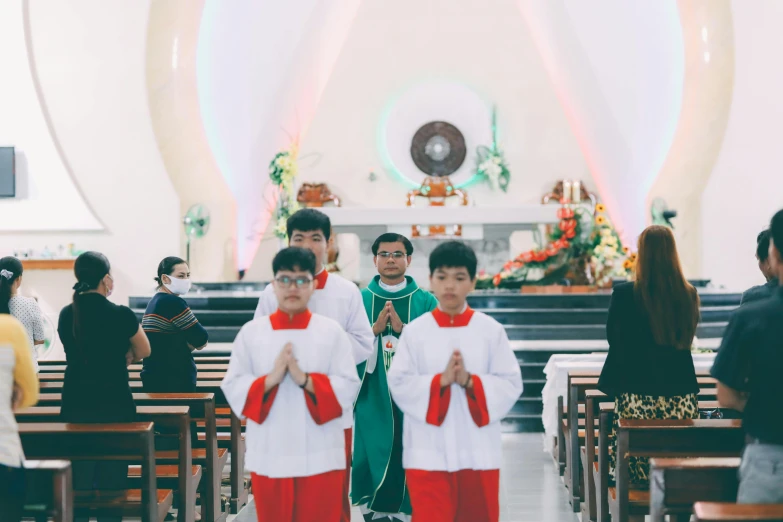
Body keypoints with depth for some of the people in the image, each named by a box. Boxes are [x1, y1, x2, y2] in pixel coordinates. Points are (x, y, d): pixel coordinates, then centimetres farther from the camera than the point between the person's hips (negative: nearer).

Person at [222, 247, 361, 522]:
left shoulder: (332, 331, 1)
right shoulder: (251, 331, 4)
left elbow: (348, 388, -4)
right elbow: (233, 387, 0)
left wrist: (305, 380, -18)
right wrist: (270, 379, -16)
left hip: (320, 456, -1)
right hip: (268, 456, 1)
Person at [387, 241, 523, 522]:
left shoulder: (491, 330, 0)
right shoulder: (414, 331, -1)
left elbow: (511, 384, -3)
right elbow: (399, 384, -6)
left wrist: (469, 381, -18)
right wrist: (441, 380, -19)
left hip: (479, 451, 1)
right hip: (427, 452, -1)